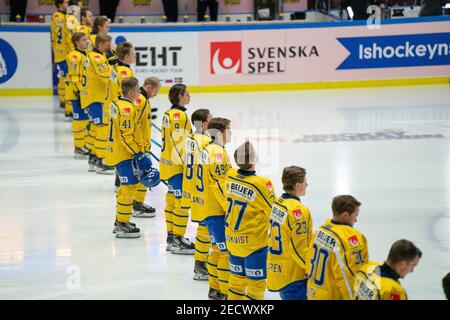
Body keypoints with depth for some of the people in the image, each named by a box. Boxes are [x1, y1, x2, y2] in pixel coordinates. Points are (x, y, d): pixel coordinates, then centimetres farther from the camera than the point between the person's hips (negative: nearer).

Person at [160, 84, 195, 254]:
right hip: (177, 166, -10)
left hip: (168, 164, 10)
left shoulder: (169, 113, 12)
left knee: (172, 200, 15)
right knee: (182, 202, -5)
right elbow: (179, 144, -22)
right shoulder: (179, 115, -18)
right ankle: (178, 241, -1)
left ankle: (172, 237, 23)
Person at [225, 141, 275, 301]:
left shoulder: (230, 176, -6)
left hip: (233, 240, 6)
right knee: (256, 283, 5)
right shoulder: (262, 184, -23)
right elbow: (273, 211, -12)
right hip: (254, 243, -6)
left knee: (237, 278, 19)